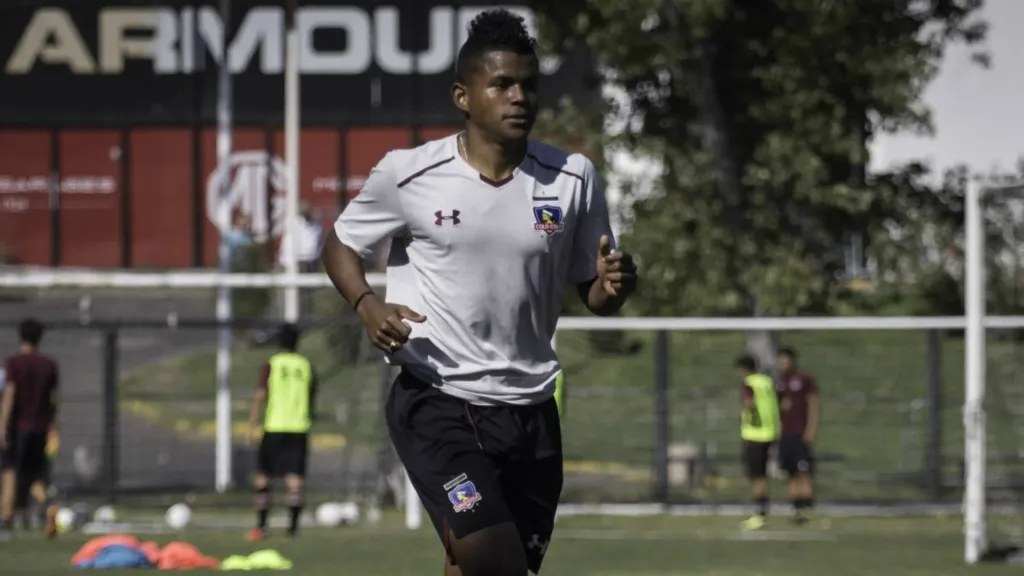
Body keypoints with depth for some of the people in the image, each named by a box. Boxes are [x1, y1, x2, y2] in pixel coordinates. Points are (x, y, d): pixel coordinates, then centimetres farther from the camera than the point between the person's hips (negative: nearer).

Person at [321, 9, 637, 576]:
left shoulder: (572, 178, 3)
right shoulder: (407, 175, -5)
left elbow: (592, 294, 11)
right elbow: (341, 244, 10)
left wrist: (613, 285, -13)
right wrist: (368, 306, -11)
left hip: (530, 410, 4)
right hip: (435, 403, -4)